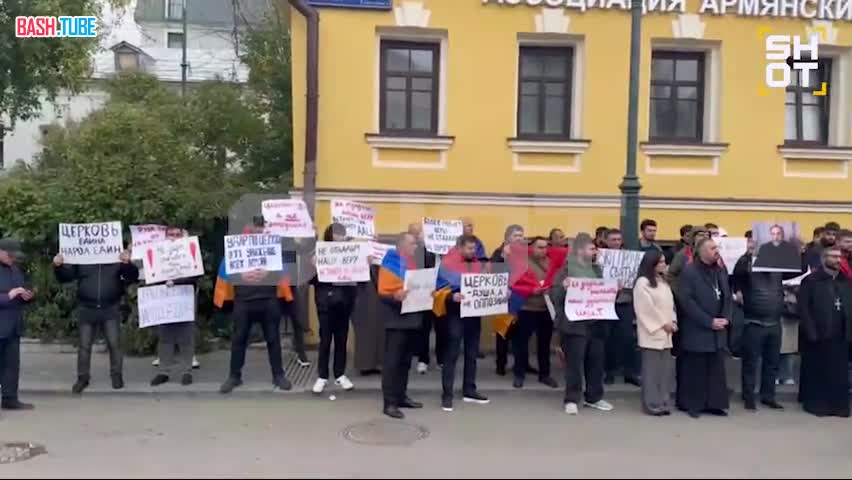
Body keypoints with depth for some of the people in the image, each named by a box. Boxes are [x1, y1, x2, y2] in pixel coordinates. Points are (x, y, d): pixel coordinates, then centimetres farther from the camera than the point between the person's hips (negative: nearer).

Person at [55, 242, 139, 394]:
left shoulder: (117, 257, 4)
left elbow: (134, 276, -3)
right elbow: (64, 277, 5)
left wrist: (127, 263, -23)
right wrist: (58, 266, -16)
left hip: (110, 309, -1)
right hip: (86, 309, 1)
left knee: (114, 343, -1)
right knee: (84, 345, 5)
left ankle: (116, 375, 12)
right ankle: (83, 377, 15)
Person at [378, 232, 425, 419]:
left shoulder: (417, 262, 15)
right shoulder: (390, 263, -8)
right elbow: (382, 292, -15)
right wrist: (395, 296, -33)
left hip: (413, 318, 8)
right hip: (397, 320, -8)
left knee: (405, 361, 14)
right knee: (393, 361, -6)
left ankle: (401, 396, 24)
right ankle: (390, 403, -3)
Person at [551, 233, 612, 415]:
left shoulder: (596, 269, 13)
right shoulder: (566, 269, -7)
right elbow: (554, 294, -12)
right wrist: (563, 287, -31)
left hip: (596, 323, 6)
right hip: (575, 324, -6)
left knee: (597, 361, 12)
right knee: (574, 363, -1)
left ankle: (594, 397, 26)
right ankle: (571, 400, 10)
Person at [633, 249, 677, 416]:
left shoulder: (663, 281, 16)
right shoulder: (642, 282, -10)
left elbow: (670, 303, 16)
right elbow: (647, 308, -15)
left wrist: (673, 322, 2)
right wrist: (663, 323, -12)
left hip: (665, 332, 8)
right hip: (652, 332, -8)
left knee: (666, 368, 9)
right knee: (652, 369, -4)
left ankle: (664, 402, 17)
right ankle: (653, 404, 2)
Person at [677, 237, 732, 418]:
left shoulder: (721, 271, 11)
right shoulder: (689, 271, -11)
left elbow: (728, 296, 14)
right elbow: (686, 302, -17)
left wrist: (725, 318, -3)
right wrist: (709, 321, -17)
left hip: (717, 331, 6)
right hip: (697, 331, -6)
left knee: (716, 369, 9)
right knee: (695, 369, 2)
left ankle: (714, 403, 19)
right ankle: (692, 404, 13)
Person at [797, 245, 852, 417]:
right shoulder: (811, 280, -4)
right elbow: (803, 309, -9)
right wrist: (811, 333, -15)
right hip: (817, 336, -4)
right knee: (817, 372, 4)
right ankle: (816, 403, 13)